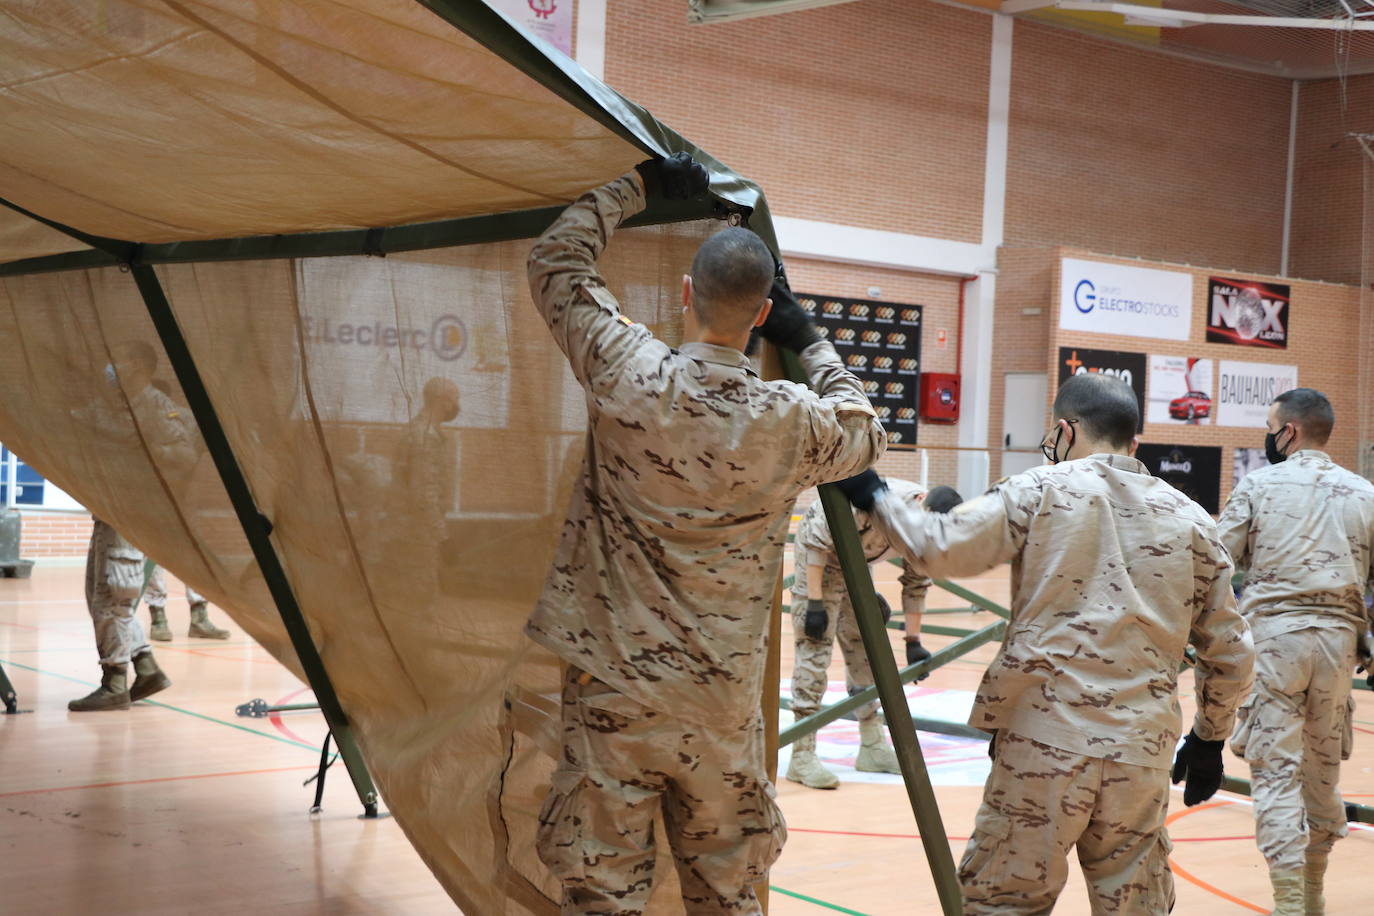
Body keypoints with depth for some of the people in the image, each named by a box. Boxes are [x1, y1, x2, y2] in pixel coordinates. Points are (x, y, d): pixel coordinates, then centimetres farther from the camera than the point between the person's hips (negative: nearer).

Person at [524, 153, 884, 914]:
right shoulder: (792, 421, -8)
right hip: (722, 706, 1)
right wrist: (812, 344, 23)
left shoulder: (626, 375, -10)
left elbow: (555, 259, 6)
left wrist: (637, 186, 14)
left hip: (612, 690, -1)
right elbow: (866, 434, 17)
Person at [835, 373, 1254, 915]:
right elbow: (1230, 651, 13)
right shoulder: (1190, 519, 10)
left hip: (1044, 742, -3)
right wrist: (1210, 738, 25)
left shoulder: (1042, 491, -1)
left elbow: (942, 548, -9)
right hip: (1143, 751, 4)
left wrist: (875, 499, 7)